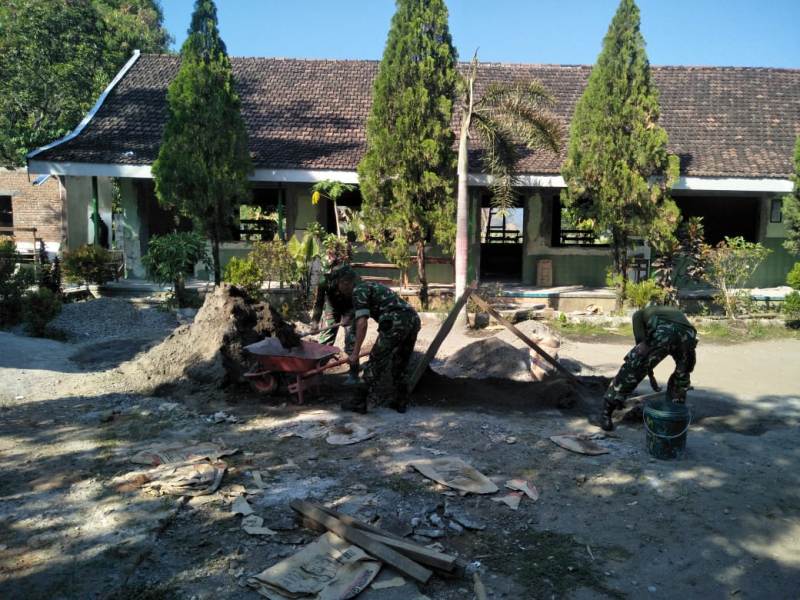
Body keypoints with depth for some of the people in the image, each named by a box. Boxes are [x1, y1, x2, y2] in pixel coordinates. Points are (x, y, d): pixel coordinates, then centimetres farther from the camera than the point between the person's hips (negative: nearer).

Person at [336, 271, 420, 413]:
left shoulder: (359, 290, 4)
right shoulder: (372, 286, 31)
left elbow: (362, 323, -9)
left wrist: (355, 352, -8)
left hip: (396, 322, -9)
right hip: (414, 318, 9)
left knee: (375, 363, 3)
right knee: (399, 365, 21)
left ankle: (363, 403, 9)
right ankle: (400, 402, 27)